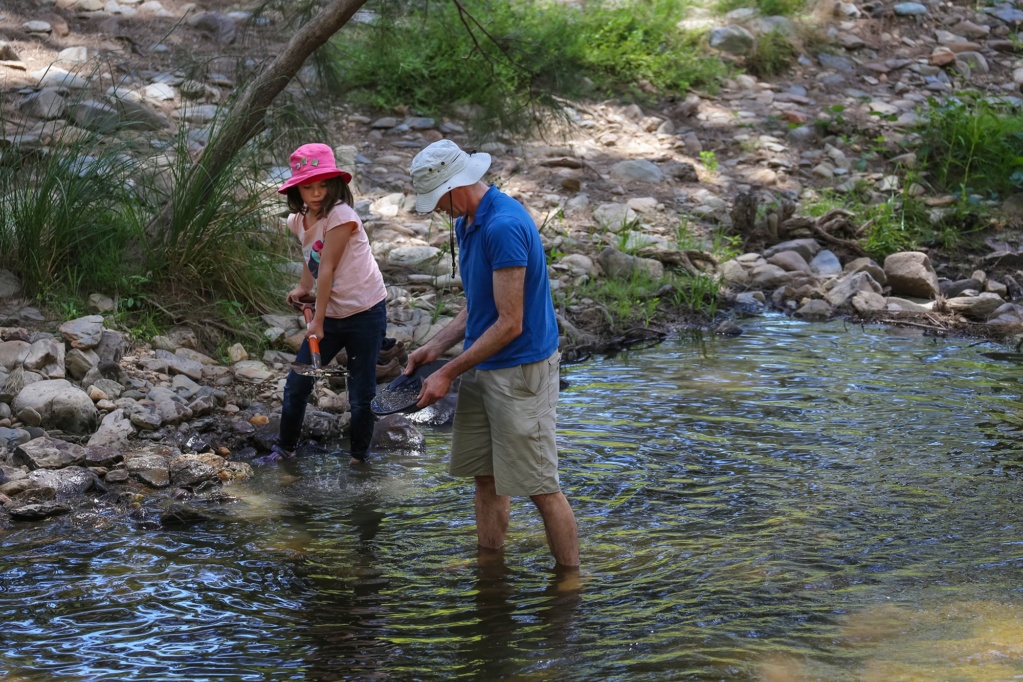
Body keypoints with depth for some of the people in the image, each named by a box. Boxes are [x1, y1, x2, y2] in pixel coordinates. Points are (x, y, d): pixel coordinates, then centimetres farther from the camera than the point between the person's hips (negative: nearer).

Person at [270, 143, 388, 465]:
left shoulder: (340, 216, -21)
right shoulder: (297, 221, 2)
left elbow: (327, 269, -21)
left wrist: (318, 322, -20)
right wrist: (302, 289, -4)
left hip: (365, 313, -6)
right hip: (330, 314, 6)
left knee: (361, 393, 2)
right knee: (297, 383, 6)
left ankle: (359, 456, 20)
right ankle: (285, 448, 23)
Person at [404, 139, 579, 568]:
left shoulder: (505, 226, -24)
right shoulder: (467, 223, 8)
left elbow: (509, 324, -24)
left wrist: (448, 373, -18)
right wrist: (434, 348, 6)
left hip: (521, 371, -10)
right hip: (482, 369, 10)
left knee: (540, 487, -2)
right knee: (486, 478, 14)